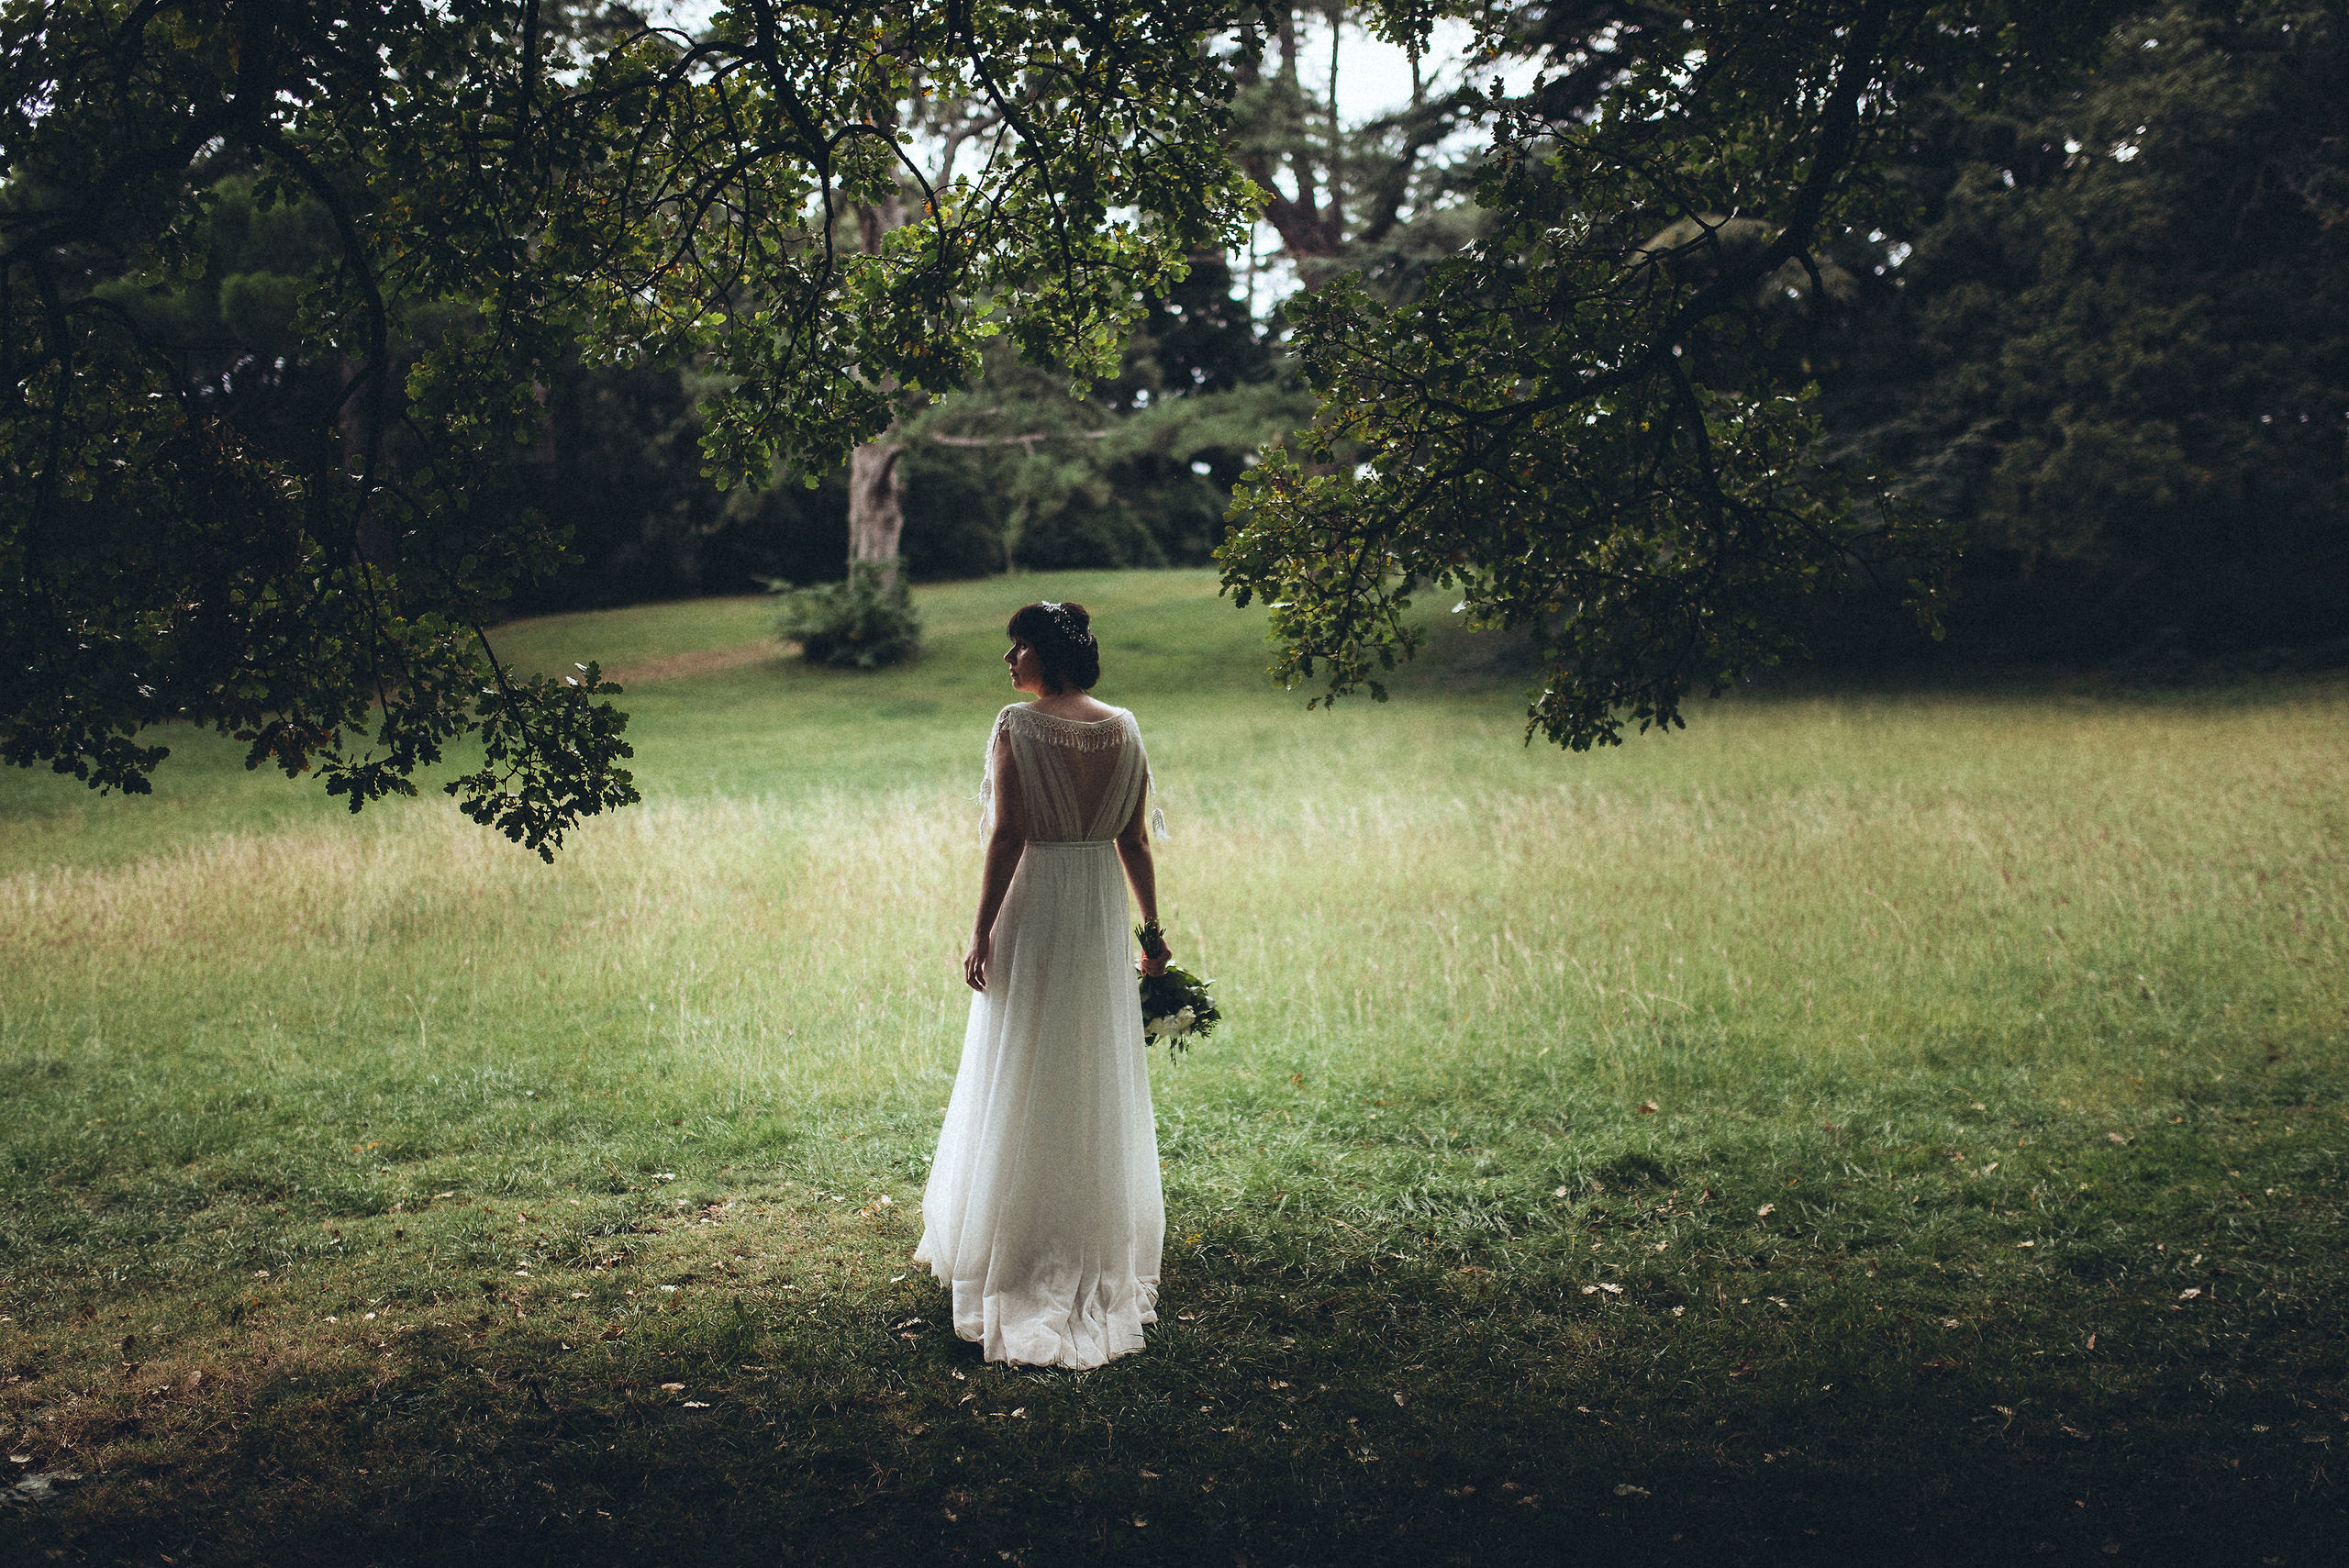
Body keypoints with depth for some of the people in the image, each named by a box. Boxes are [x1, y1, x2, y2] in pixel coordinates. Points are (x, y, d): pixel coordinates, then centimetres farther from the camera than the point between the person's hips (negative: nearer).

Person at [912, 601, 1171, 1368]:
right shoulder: (1124, 729, 1)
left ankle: (1019, 1248, 13)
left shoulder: (1017, 727, -14)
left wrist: (983, 933, -14)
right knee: (1101, 1078, 14)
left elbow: (1006, 837, -18)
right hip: (1101, 909, 5)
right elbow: (1135, 840, 4)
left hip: (1033, 908, -4)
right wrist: (1151, 928, 11)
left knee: (1021, 1081, 6)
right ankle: (1103, 1243, 24)